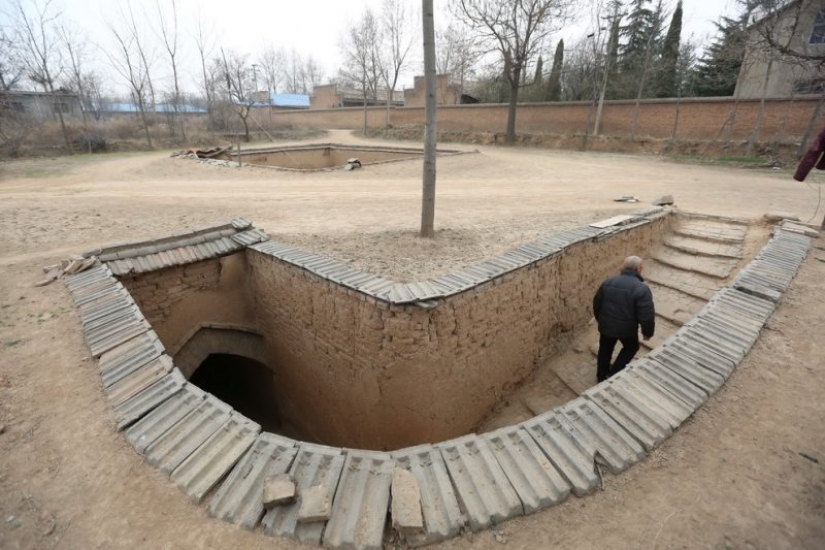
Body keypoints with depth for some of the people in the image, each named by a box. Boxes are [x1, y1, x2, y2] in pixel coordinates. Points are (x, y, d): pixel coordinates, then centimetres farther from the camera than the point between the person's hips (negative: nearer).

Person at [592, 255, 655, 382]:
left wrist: (600, 320, 22)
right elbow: (647, 315, -19)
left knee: (605, 349, 23)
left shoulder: (607, 282, -3)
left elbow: (596, 304, 7)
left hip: (606, 325, 4)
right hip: (627, 328, -4)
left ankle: (602, 375, 38)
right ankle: (613, 374, 22)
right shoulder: (641, 289, -19)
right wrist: (648, 332, -2)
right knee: (631, 348, 25)